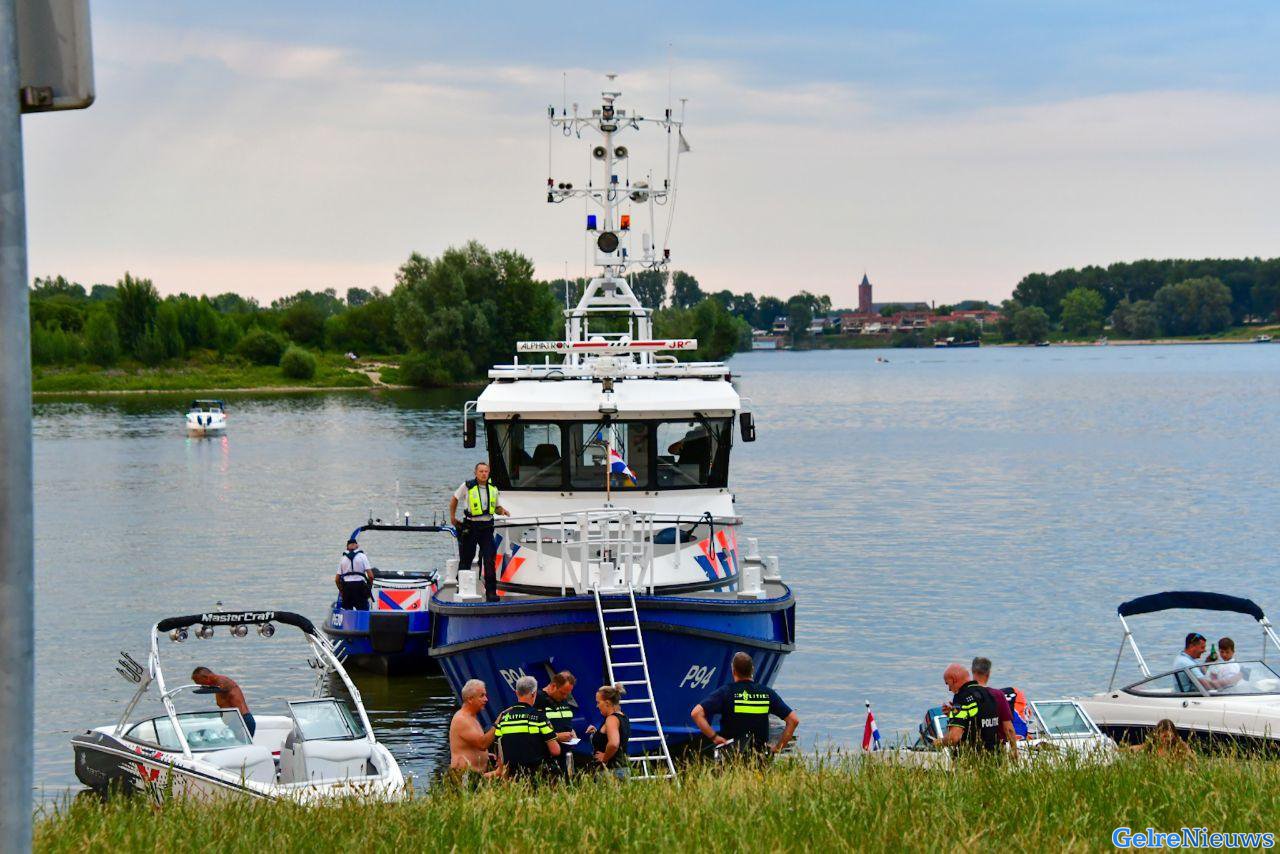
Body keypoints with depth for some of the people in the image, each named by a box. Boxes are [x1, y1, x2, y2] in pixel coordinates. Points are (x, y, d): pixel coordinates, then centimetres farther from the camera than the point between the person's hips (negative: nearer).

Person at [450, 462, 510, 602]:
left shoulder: (493, 489, 8)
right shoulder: (467, 487, -3)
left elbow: (496, 507, 21)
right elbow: (454, 499, 12)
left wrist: (502, 510, -1)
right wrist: (452, 517, 12)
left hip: (486, 527, 2)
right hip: (470, 526, -2)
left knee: (490, 560, -8)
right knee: (465, 559, 6)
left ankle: (491, 592, -7)